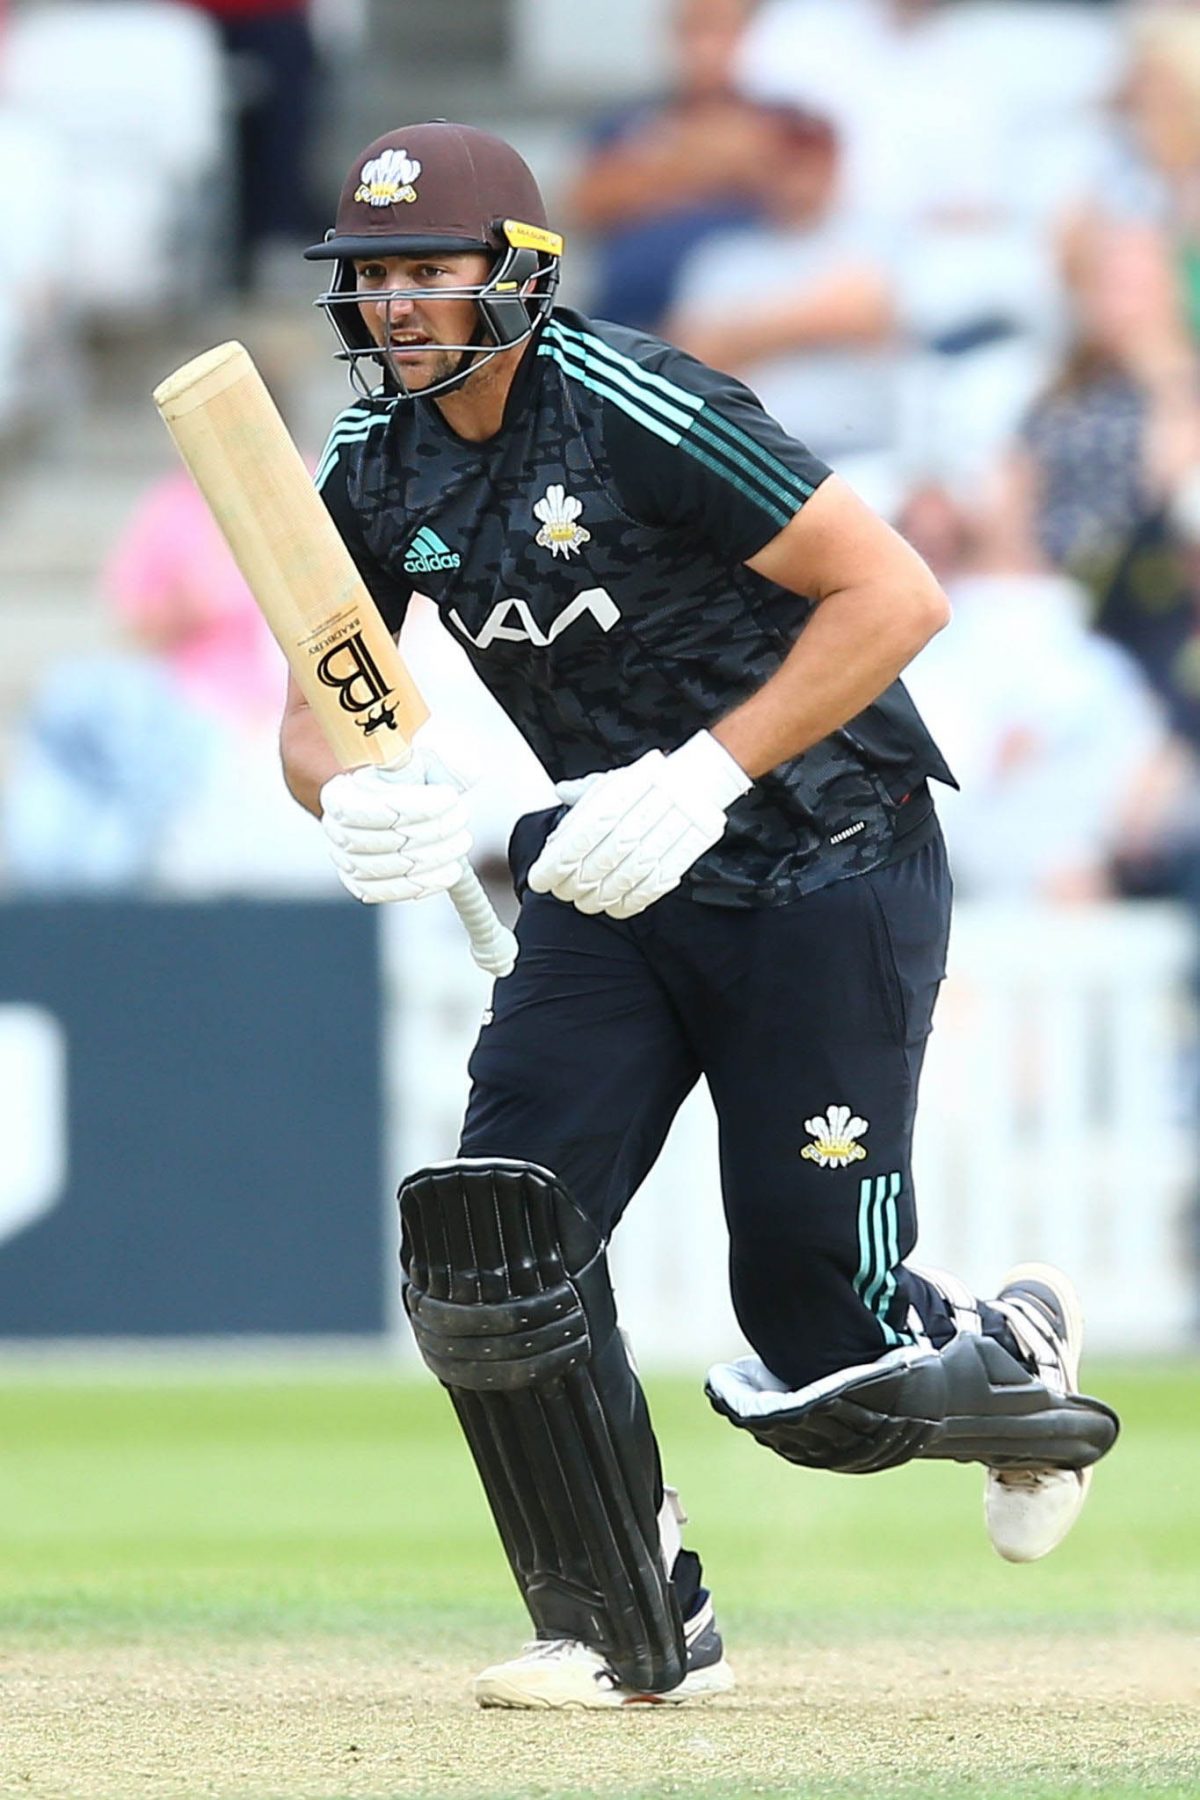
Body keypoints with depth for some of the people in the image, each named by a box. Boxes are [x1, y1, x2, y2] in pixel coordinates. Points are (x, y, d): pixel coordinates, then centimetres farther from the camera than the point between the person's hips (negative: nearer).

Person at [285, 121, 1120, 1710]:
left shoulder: (640, 416, -21)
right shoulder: (379, 471, 1)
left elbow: (896, 594, -21)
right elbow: (314, 712, 5)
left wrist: (706, 775, -27)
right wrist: (351, 800, -19)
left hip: (828, 874, -6)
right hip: (611, 890, 6)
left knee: (819, 1368, -6)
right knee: (486, 1246, -12)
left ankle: (1008, 1348, 30)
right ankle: (636, 1634, 5)